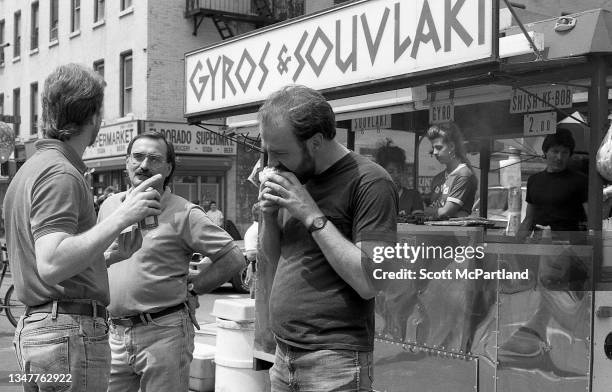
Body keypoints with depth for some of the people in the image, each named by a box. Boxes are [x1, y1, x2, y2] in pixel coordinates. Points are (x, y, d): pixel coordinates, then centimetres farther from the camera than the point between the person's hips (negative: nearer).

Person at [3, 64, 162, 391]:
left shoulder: (29, 169, 17)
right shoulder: (60, 174, -15)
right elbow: (51, 265, -26)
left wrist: (112, 253, 20)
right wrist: (121, 218, -25)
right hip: (70, 330, -10)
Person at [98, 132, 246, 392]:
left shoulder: (183, 213, -8)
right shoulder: (109, 205, 10)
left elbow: (233, 258, -10)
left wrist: (192, 289, -6)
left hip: (163, 334, -5)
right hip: (114, 333, 5)